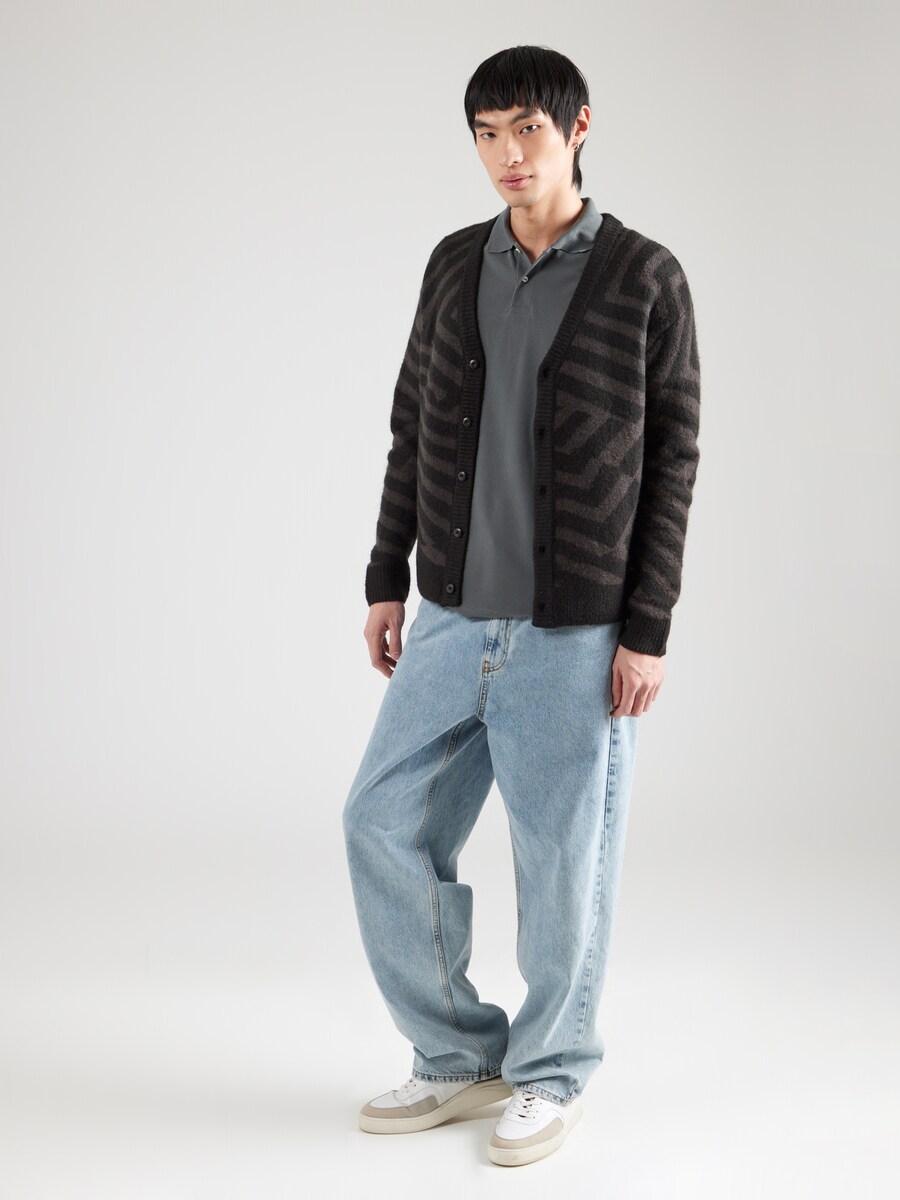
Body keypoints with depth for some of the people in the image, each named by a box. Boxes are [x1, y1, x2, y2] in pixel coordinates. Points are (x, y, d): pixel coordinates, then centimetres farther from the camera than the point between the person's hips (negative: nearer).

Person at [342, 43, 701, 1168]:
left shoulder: (645, 278, -5)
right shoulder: (455, 264, 8)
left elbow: (671, 462, -5)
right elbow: (412, 424, 13)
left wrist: (647, 630, -9)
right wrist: (387, 578, 11)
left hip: (576, 634, -5)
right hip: (454, 620, 5)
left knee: (562, 859, 4)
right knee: (387, 822, 7)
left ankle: (553, 1075, 26)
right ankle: (460, 1055, 25)